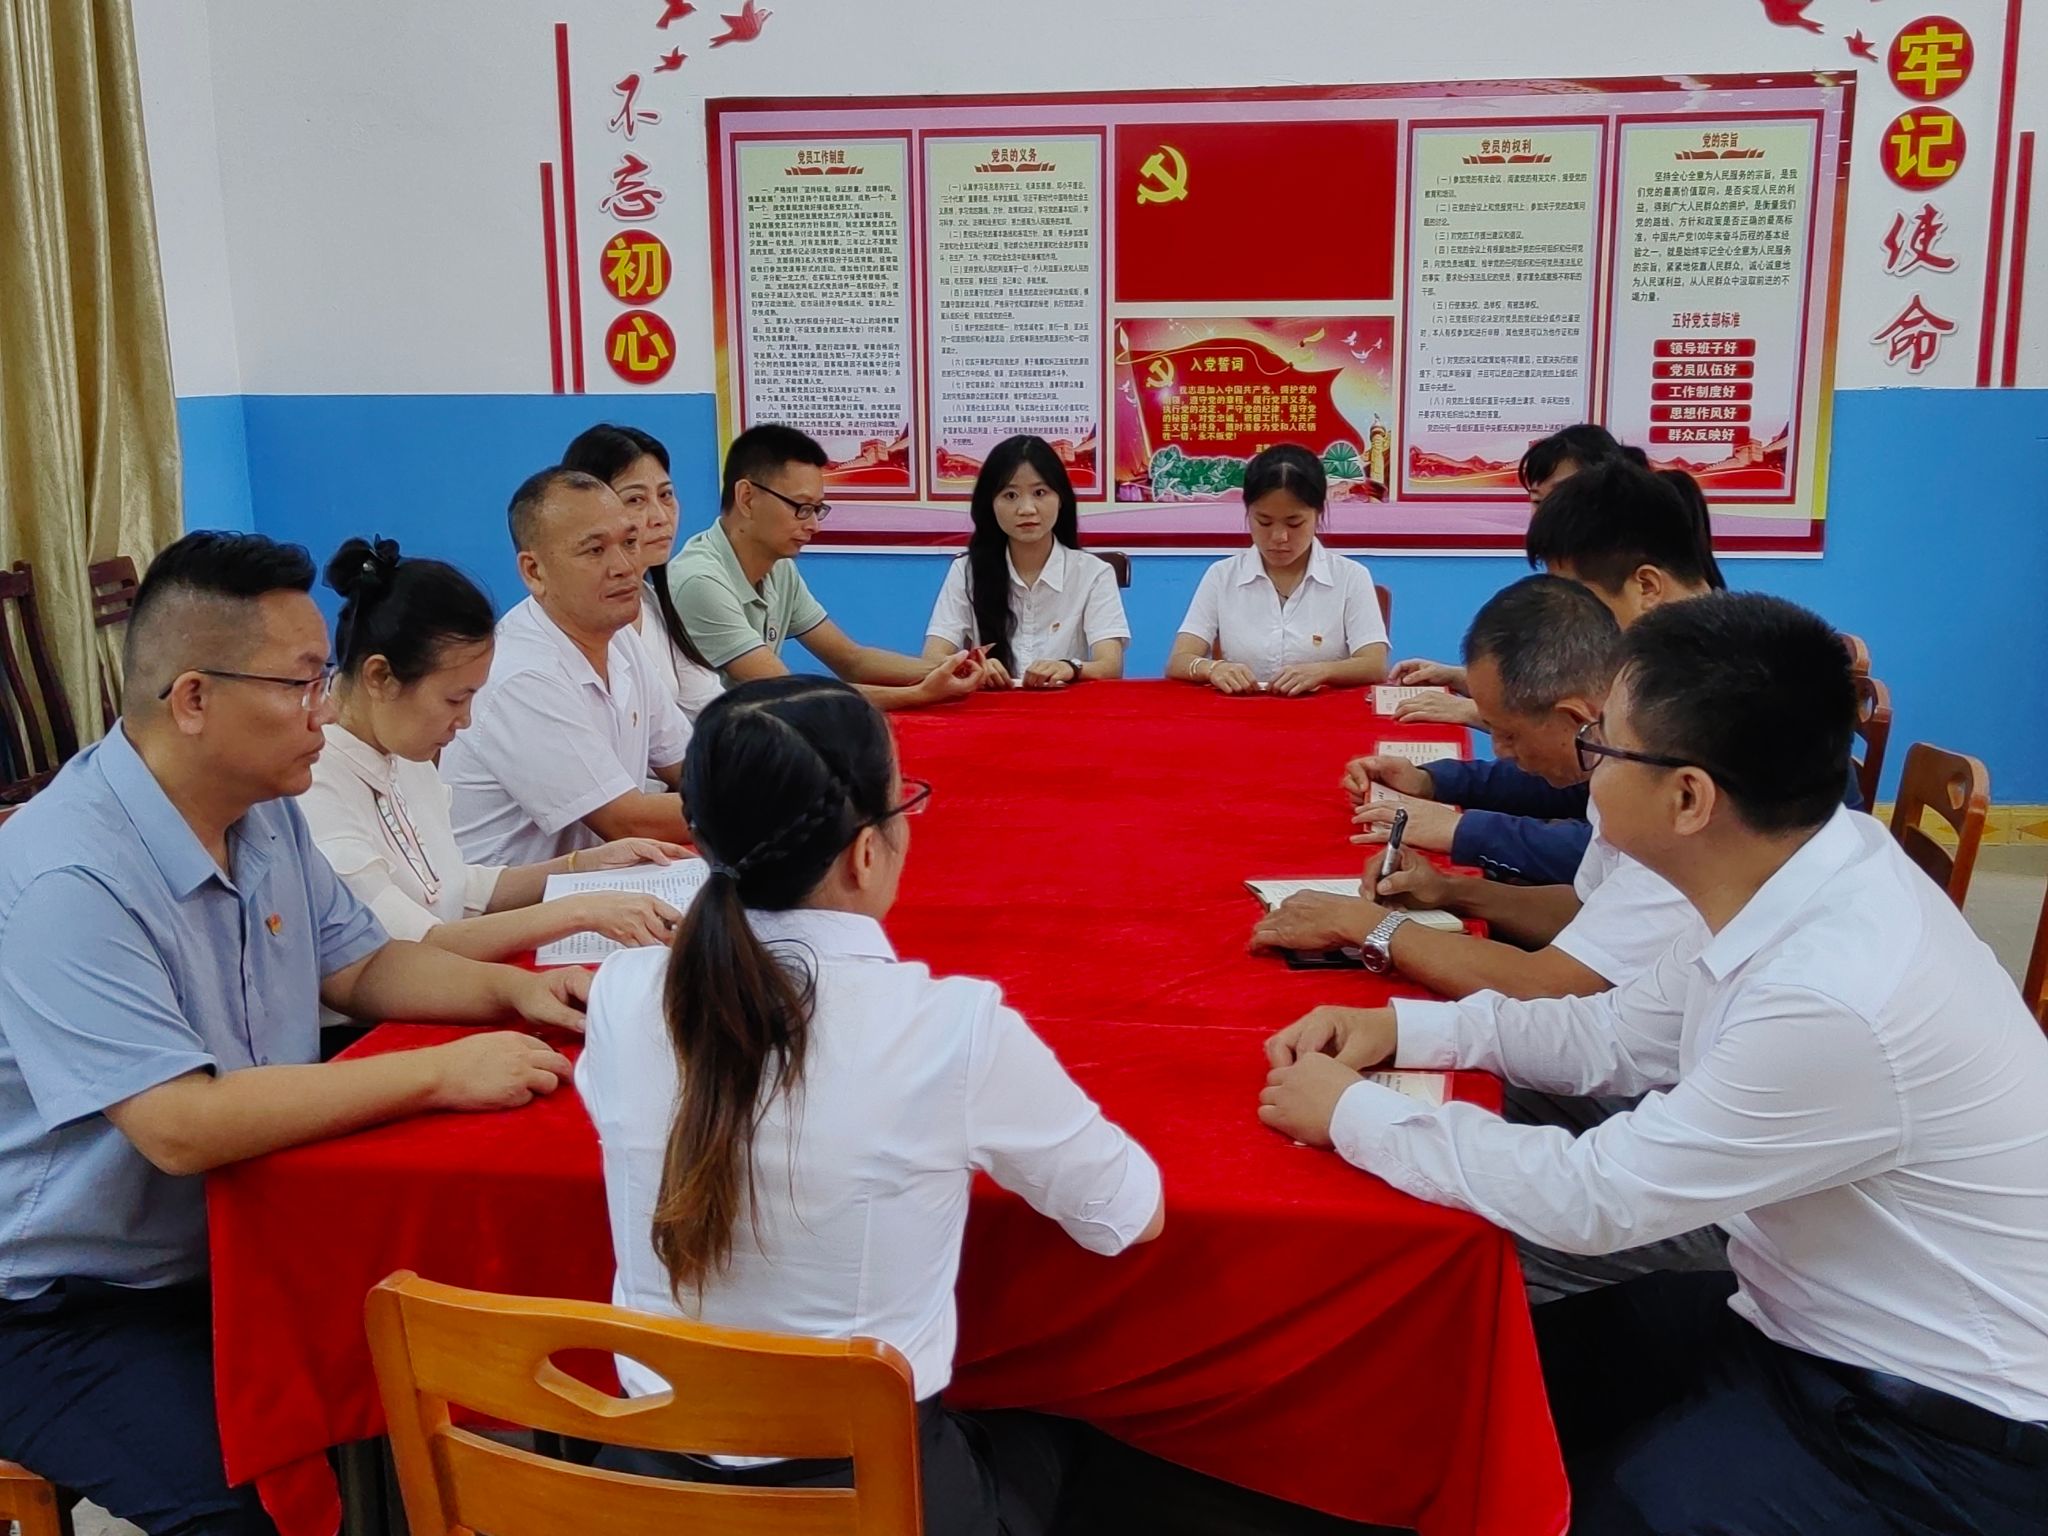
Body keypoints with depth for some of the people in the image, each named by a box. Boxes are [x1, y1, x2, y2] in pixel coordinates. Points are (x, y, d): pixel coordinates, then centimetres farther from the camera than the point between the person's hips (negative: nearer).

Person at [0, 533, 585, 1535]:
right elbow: (184, 1129, -33)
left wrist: (511, 990, -6)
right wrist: (442, 1074, -30)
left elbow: (358, 967, 12)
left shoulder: (264, 812, 1)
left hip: (237, 1250, 8)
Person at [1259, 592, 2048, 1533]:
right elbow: (1615, 1036, 6)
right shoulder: (1795, 881, -8)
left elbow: (1592, 1196, -26)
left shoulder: (1841, 997, -34)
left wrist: (1351, 1112, -15)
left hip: (1936, 1433, -7)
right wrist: (1402, 1027, -4)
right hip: (1819, 1322, 7)